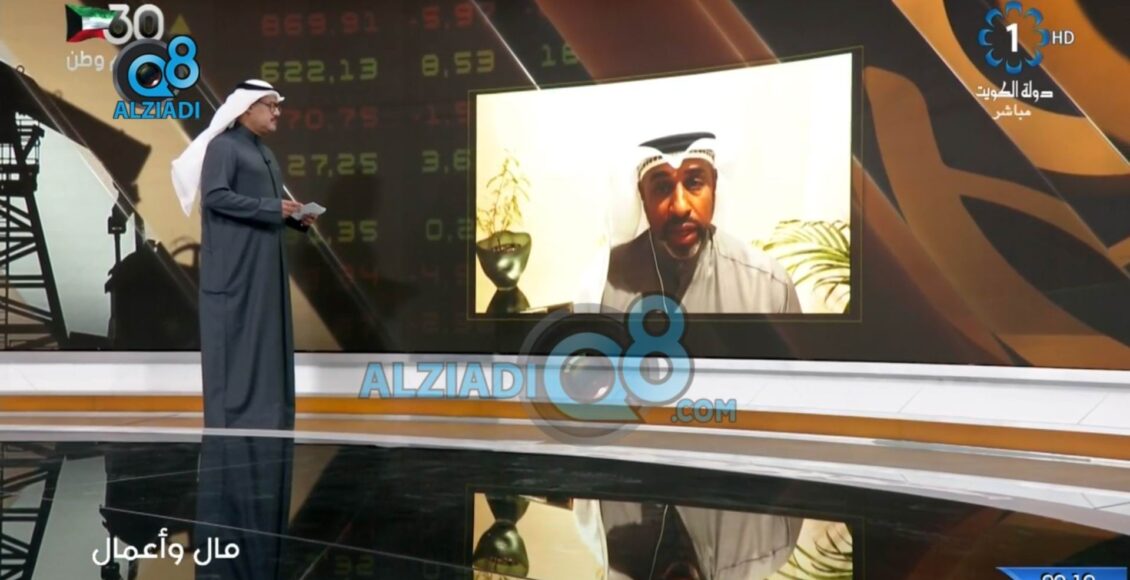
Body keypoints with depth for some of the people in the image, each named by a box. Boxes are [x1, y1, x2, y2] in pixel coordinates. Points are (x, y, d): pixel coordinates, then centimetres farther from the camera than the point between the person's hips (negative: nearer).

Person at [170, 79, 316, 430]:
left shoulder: (263, 152, 19)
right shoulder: (223, 146, -8)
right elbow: (215, 196, -21)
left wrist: (296, 218, 3)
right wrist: (271, 207, -20)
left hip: (265, 261, 9)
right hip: (235, 262, -9)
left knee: (266, 335, 9)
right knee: (235, 336, -6)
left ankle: (263, 415, 15)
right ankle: (232, 420, 0)